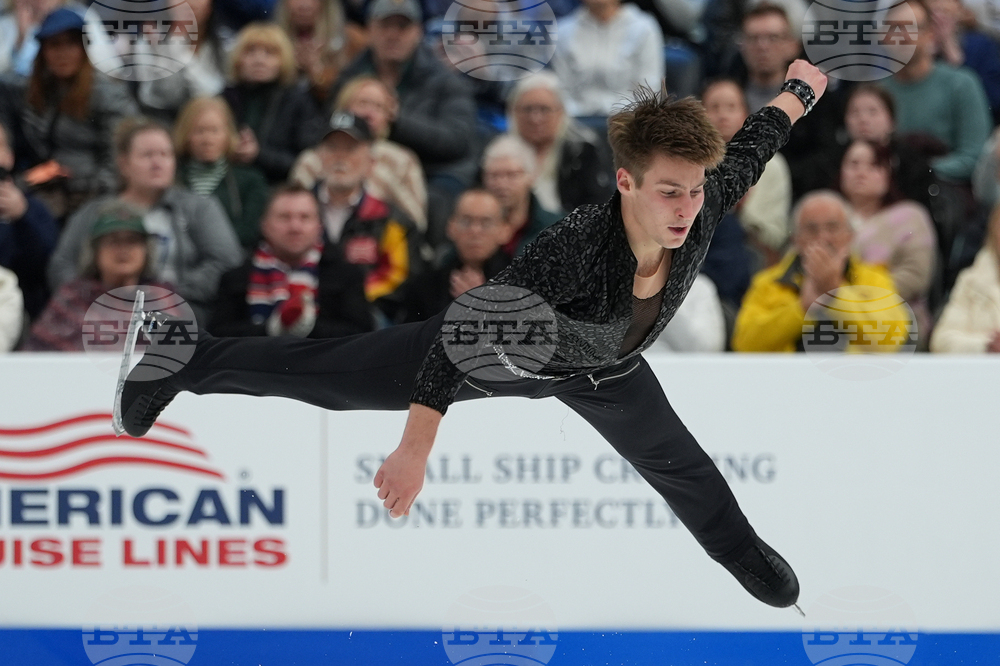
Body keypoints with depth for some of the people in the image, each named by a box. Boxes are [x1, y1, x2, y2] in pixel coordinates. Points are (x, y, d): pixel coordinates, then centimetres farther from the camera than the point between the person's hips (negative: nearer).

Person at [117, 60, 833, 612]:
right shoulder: (577, 248, -50)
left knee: (672, 458, 26)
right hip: (504, 345, -5)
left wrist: (798, 89, 9)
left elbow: (748, 149, -12)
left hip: (604, 369, 5)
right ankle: (184, 363, 28)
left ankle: (739, 547, 58)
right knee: (329, 375, 7)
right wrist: (416, 448, -46)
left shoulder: (700, 209, -35)